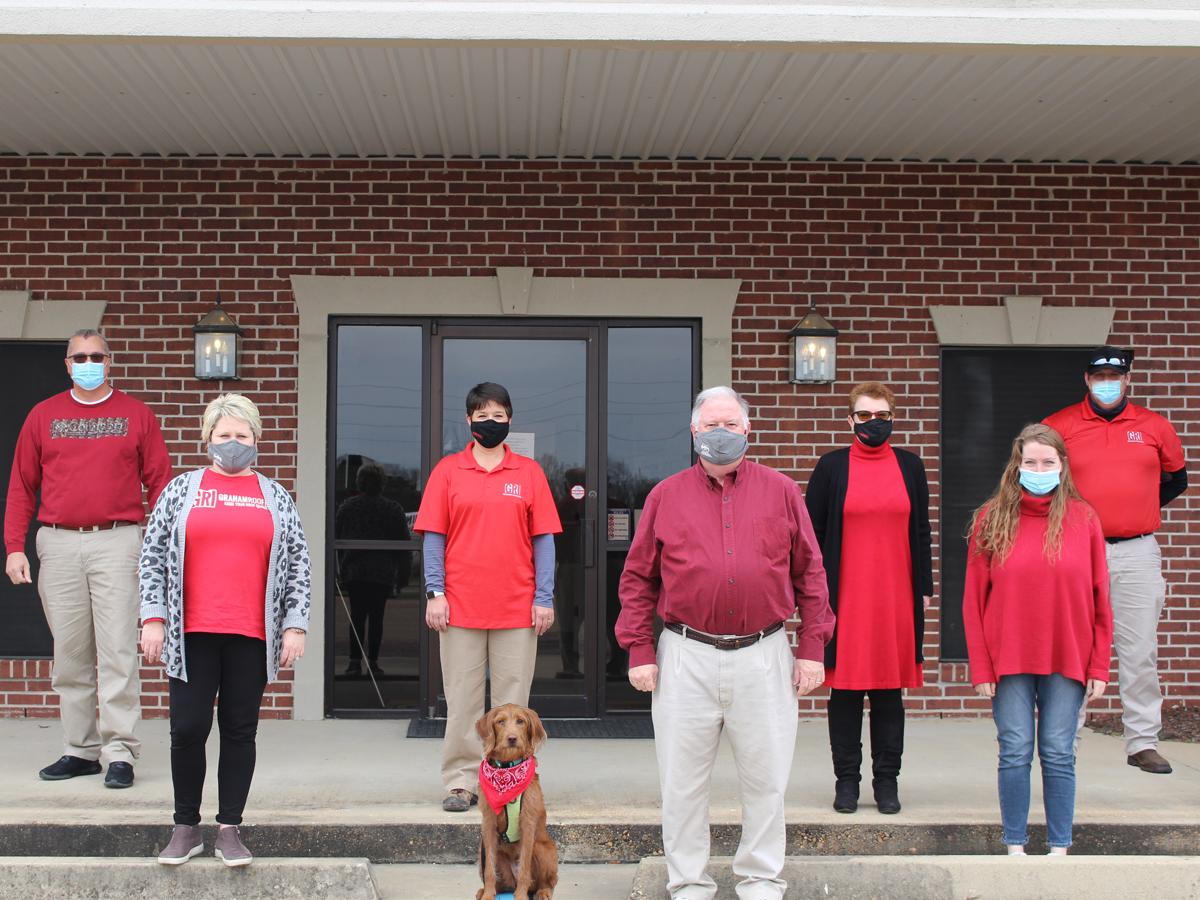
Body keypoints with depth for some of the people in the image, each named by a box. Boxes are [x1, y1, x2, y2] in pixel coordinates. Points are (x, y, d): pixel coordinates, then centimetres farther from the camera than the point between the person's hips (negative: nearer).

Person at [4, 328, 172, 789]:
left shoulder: (137, 415, 7)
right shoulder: (43, 416, 12)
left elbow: (159, 483, 5)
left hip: (117, 543, -2)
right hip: (58, 544, 3)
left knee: (117, 651, -6)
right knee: (69, 654, 6)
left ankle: (120, 753, -3)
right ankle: (80, 750, 14)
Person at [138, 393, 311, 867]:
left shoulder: (276, 497, 10)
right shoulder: (182, 489, 8)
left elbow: (298, 565, 9)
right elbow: (153, 556, 6)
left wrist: (295, 624, 1)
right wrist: (153, 616, -2)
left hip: (252, 635, 1)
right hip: (191, 633, 0)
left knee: (240, 731, 5)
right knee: (188, 729, -1)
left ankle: (230, 830, 14)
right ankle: (186, 828, 14)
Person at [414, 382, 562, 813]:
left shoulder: (529, 472, 7)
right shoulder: (448, 471, 6)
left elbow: (543, 538, 5)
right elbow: (433, 536, 4)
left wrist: (544, 598, -1)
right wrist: (435, 592, -4)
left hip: (518, 609, 0)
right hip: (460, 607, 0)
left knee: (512, 703, 4)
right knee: (462, 700, 3)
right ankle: (462, 781, 11)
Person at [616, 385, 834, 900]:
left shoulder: (781, 492, 7)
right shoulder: (666, 496, 6)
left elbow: (810, 573, 7)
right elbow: (638, 579, 7)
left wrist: (811, 648, 2)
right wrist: (639, 651, 0)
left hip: (763, 658, 0)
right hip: (686, 659, 0)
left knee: (765, 779, 7)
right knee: (682, 781, 6)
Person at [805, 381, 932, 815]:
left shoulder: (910, 466, 9)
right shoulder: (831, 467, 3)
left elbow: (921, 532, 12)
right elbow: (812, 532, 4)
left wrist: (924, 588, 7)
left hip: (896, 597, 2)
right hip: (845, 596, -1)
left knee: (890, 688, 7)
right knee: (845, 689, 3)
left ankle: (887, 780, 15)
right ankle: (846, 779, 13)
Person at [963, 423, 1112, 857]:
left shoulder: (1084, 520, 3)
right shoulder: (991, 519, 1)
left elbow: (1100, 599, 4)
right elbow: (974, 598, 1)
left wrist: (1099, 666, 0)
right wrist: (980, 667, -3)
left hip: (1067, 659, 0)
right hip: (1010, 660, 0)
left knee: (1059, 755, 4)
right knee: (1015, 755, 2)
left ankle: (1059, 849, 13)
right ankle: (1015, 847, 12)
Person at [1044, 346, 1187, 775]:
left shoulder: (1154, 426, 7)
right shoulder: (1058, 426, 2)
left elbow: (1177, 477, 20)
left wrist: (1141, 509, 11)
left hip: (1137, 553, 1)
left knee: (1140, 652, 2)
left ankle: (1143, 743, 10)